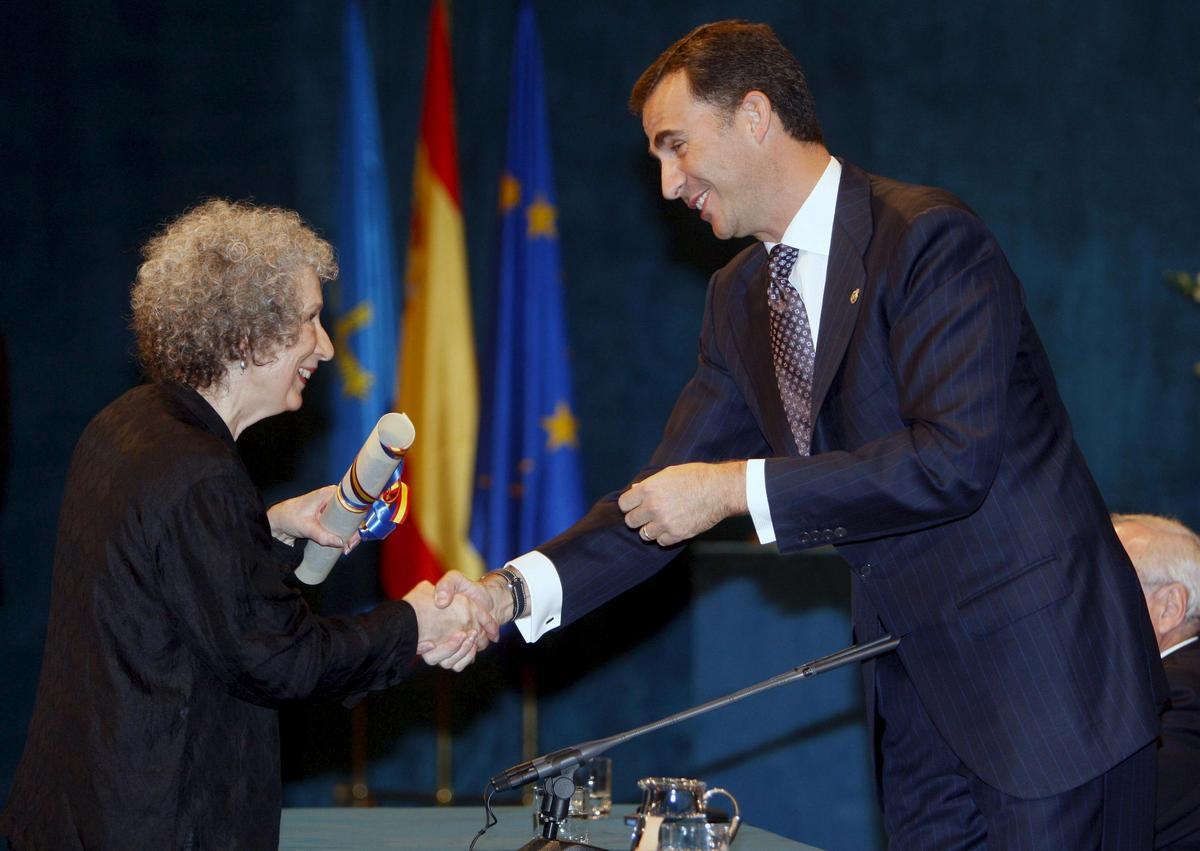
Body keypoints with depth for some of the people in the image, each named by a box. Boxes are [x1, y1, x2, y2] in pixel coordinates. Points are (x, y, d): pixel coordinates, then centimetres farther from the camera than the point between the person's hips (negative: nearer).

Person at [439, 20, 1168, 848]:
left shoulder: (929, 237, -15)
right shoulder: (741, 296, 11)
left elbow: (954, 457, -25)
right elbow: (667, 498, 10)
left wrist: (739, 487, -22)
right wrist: (517, 589, -6)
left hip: (1046, 677, -7)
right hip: (917, 695, 7)